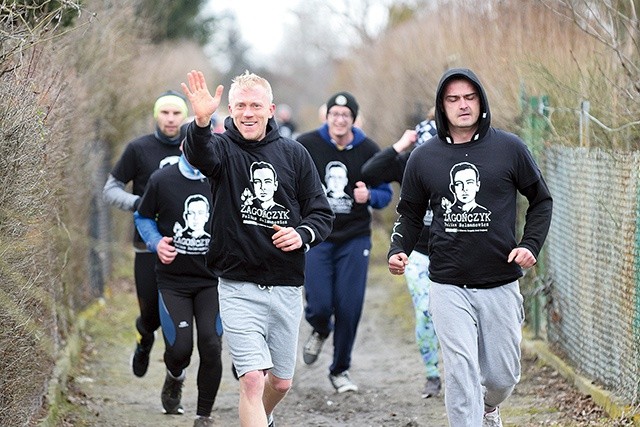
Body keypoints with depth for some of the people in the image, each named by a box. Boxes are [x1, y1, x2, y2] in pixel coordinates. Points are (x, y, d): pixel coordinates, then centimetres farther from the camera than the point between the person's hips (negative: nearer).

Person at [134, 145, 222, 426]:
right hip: (173, 281, 0)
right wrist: (156, 242, -7)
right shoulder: (162, 180, -4)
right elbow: (143, 217, 11)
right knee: (180, 349, -7)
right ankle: (175, 377, 32)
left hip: (213, 280, 0)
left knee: (211, 346, -11)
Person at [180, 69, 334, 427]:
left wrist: (302, 234, -15)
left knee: (281, 382, 17)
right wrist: (201, 122, -51)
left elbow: (322, 213, 8)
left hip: (286, 287, 3)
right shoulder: (224, 148, -4)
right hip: (239, 287, -3)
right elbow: (199, 154, -29)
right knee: (252, 380, -14)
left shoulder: (294, 154, 4)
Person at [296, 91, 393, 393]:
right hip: (316, 237, -1)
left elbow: (385, 193, 5)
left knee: (349, 309, -1)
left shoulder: (369, 150, -1)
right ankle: (320, 331, 27)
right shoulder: (306, 145, -4)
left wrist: (369, 196, -16)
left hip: (355, 239, 1)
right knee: (319, 305, -11)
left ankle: (340, 370, 19)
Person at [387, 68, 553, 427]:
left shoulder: (509, 148, 0)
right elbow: (410, 213, 15)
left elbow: (541, 200, 10)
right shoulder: (424, 158, 4)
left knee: (502, 377, 9)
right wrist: (398, 250, -3)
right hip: (449, 286, 0)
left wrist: (531, 245, -4)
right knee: (461, 373, -11)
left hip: (500, 283, 0)